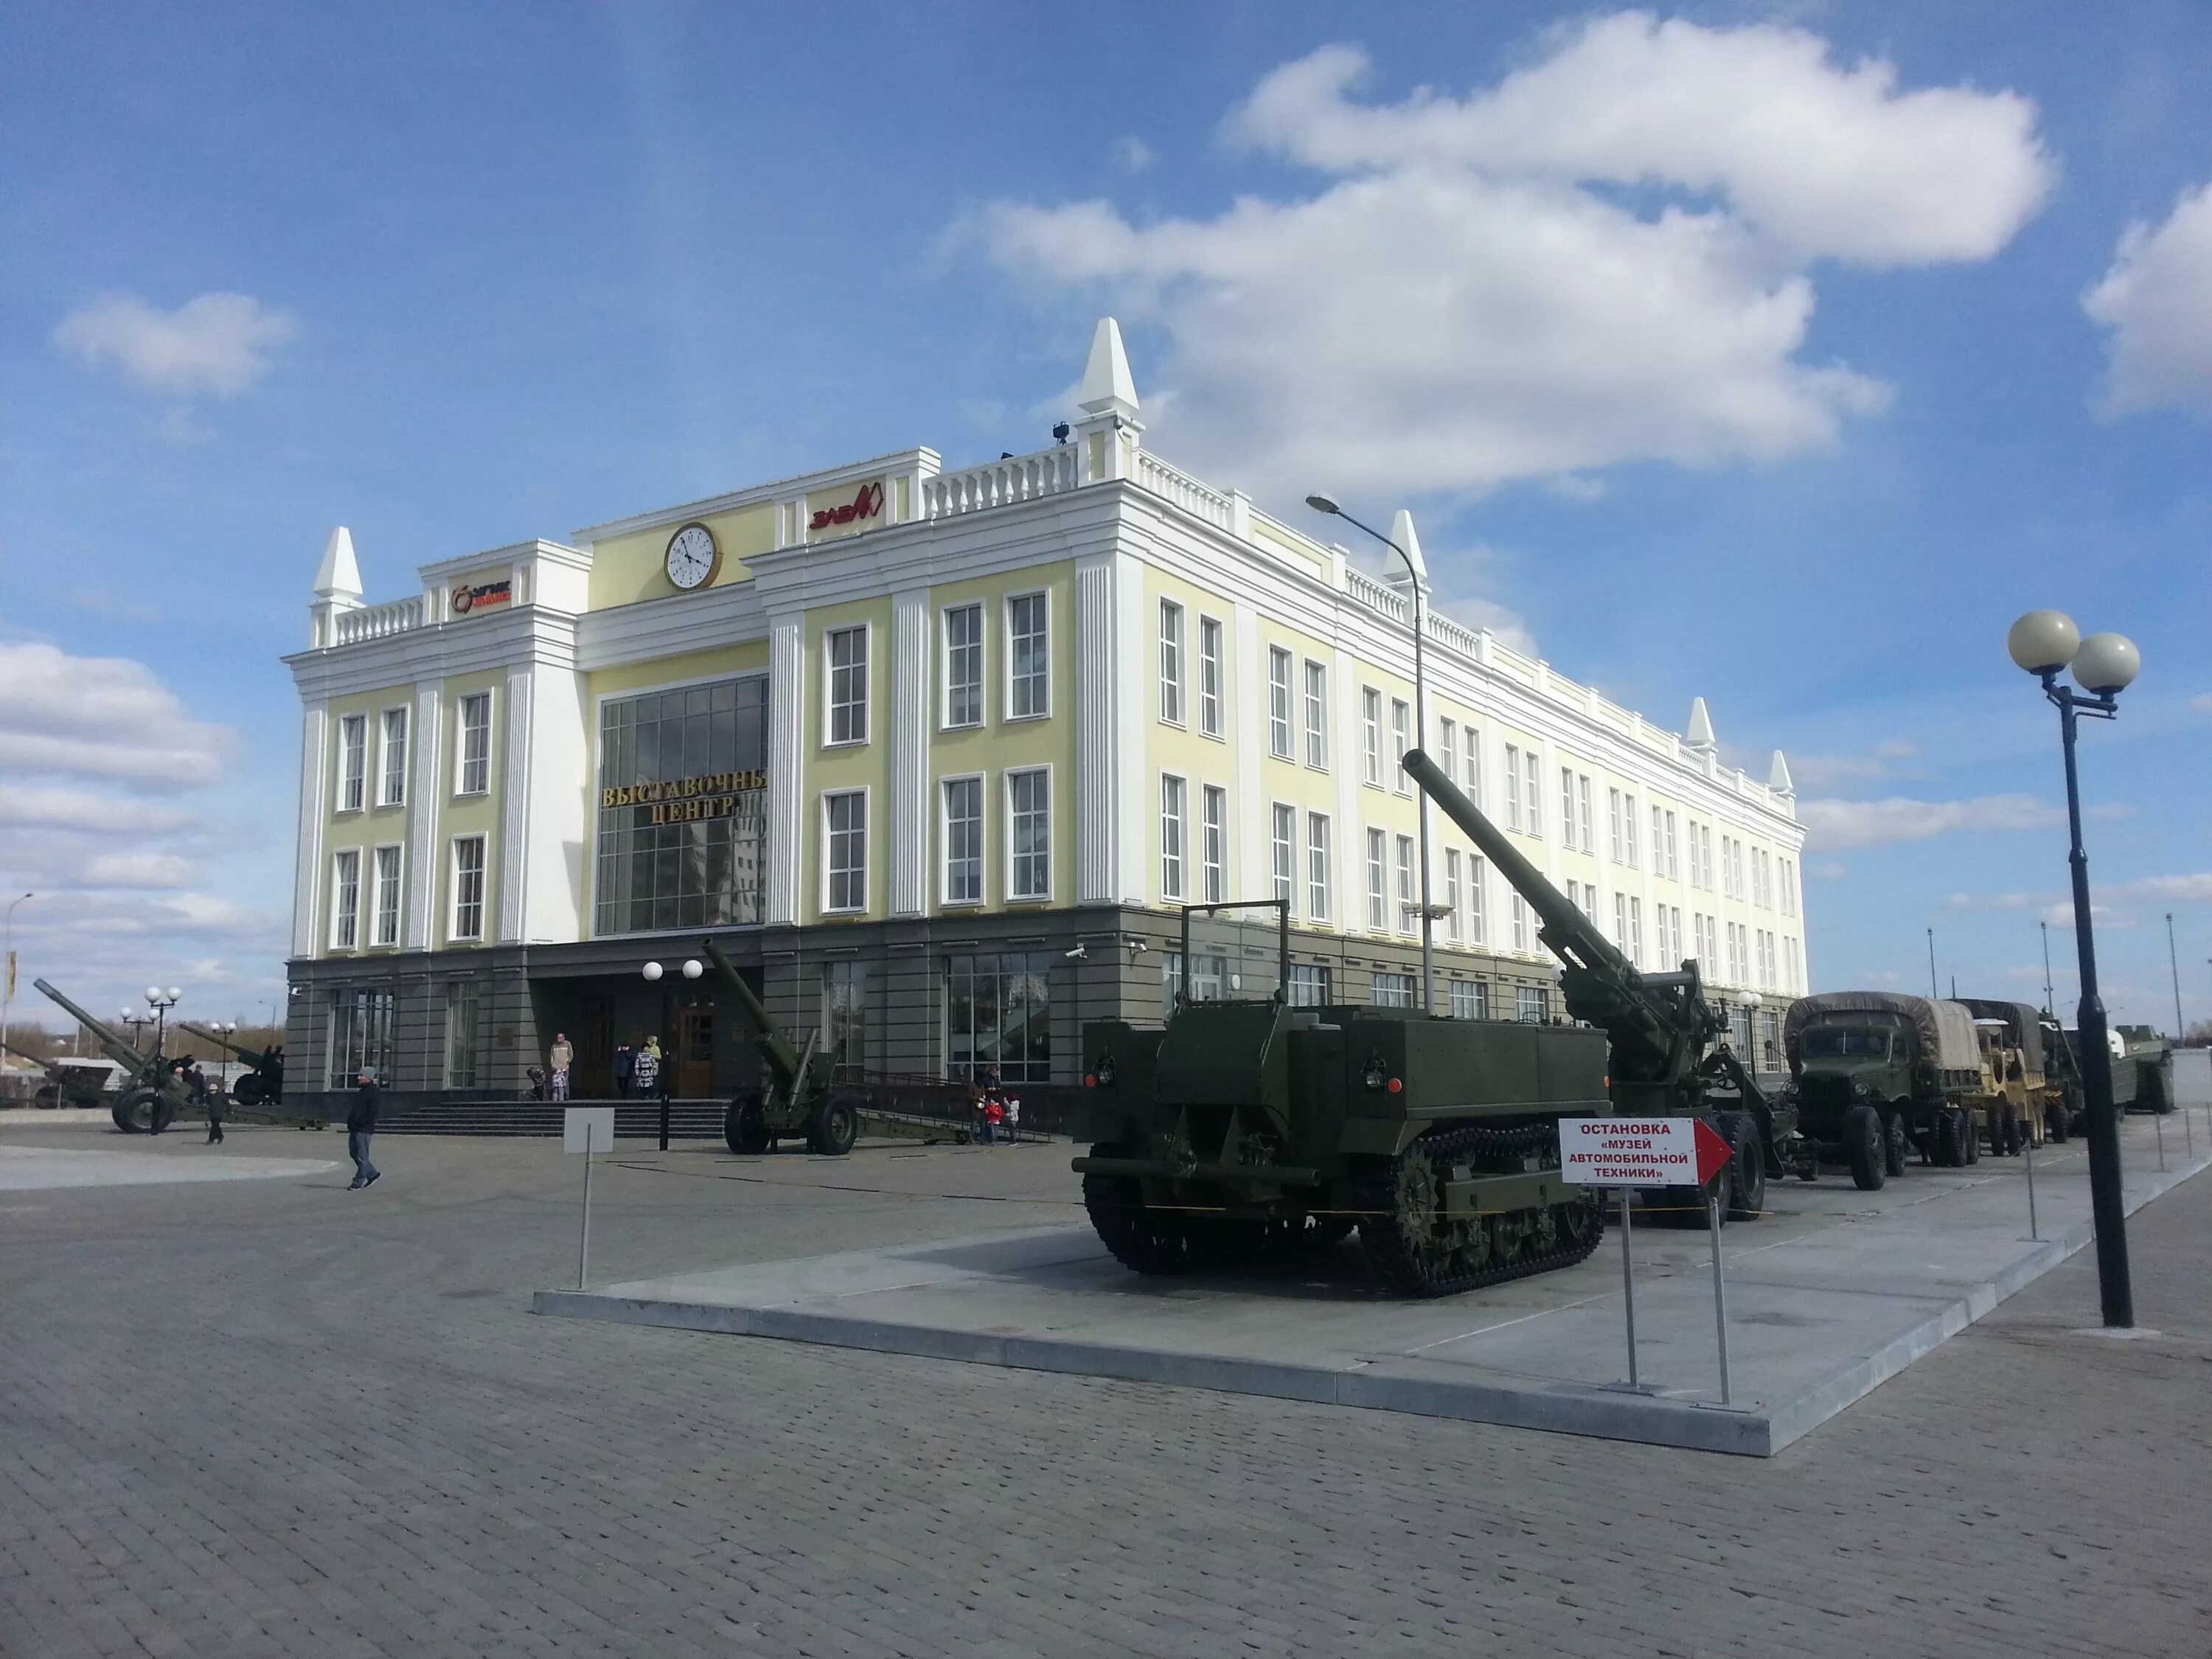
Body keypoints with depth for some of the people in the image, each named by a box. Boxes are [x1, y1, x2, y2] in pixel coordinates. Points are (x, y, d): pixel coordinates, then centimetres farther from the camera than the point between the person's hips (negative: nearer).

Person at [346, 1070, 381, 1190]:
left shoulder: (375, 1092, -10)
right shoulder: (361, 1091, 20)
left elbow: (373, 1111, -18)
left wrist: (361, 1121, -22)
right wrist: (350, 1122, 12)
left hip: (364, 1129, -10)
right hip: (354, 1128, 10)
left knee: (362, 1156, -5)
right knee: (354, 1153, 12)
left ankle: (358, 1183, 0)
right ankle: (373, 1174, 22)